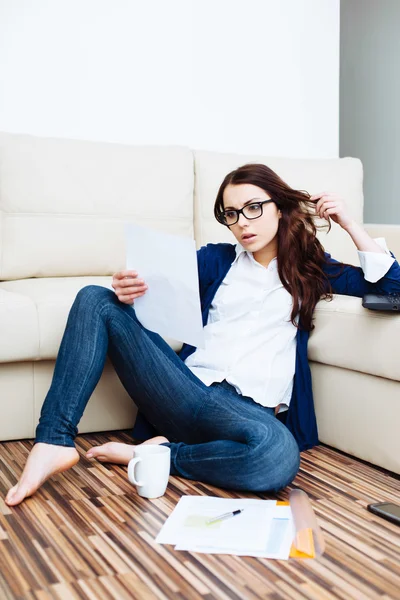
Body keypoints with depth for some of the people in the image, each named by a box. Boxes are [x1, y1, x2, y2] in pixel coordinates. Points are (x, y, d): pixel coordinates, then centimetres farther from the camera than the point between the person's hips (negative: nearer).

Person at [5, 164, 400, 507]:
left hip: (245, 408, -2)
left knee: (278, 454, -40)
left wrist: (348, 223, 7)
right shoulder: (217, 259, 19)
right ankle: (54, 440, -20)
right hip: (184, 388, 3)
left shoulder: (308, 268, 16)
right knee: (96, 300, -10)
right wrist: (128, 291, -14)